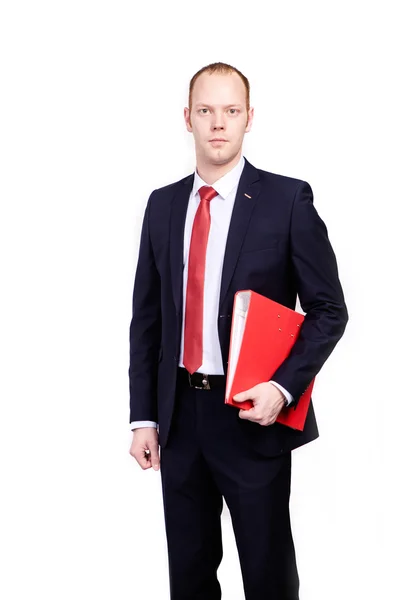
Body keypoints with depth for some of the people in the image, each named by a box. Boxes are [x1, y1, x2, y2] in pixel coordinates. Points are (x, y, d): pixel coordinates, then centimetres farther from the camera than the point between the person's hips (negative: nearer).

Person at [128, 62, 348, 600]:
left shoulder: (287, 199, -7)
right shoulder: (163, 204, 6)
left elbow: (329, 309, -5)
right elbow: (147, 317, 8)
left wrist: (284, 387, -19)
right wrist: (143, 417, 4)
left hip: (254, 415, -4)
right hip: (179, 415, 4)